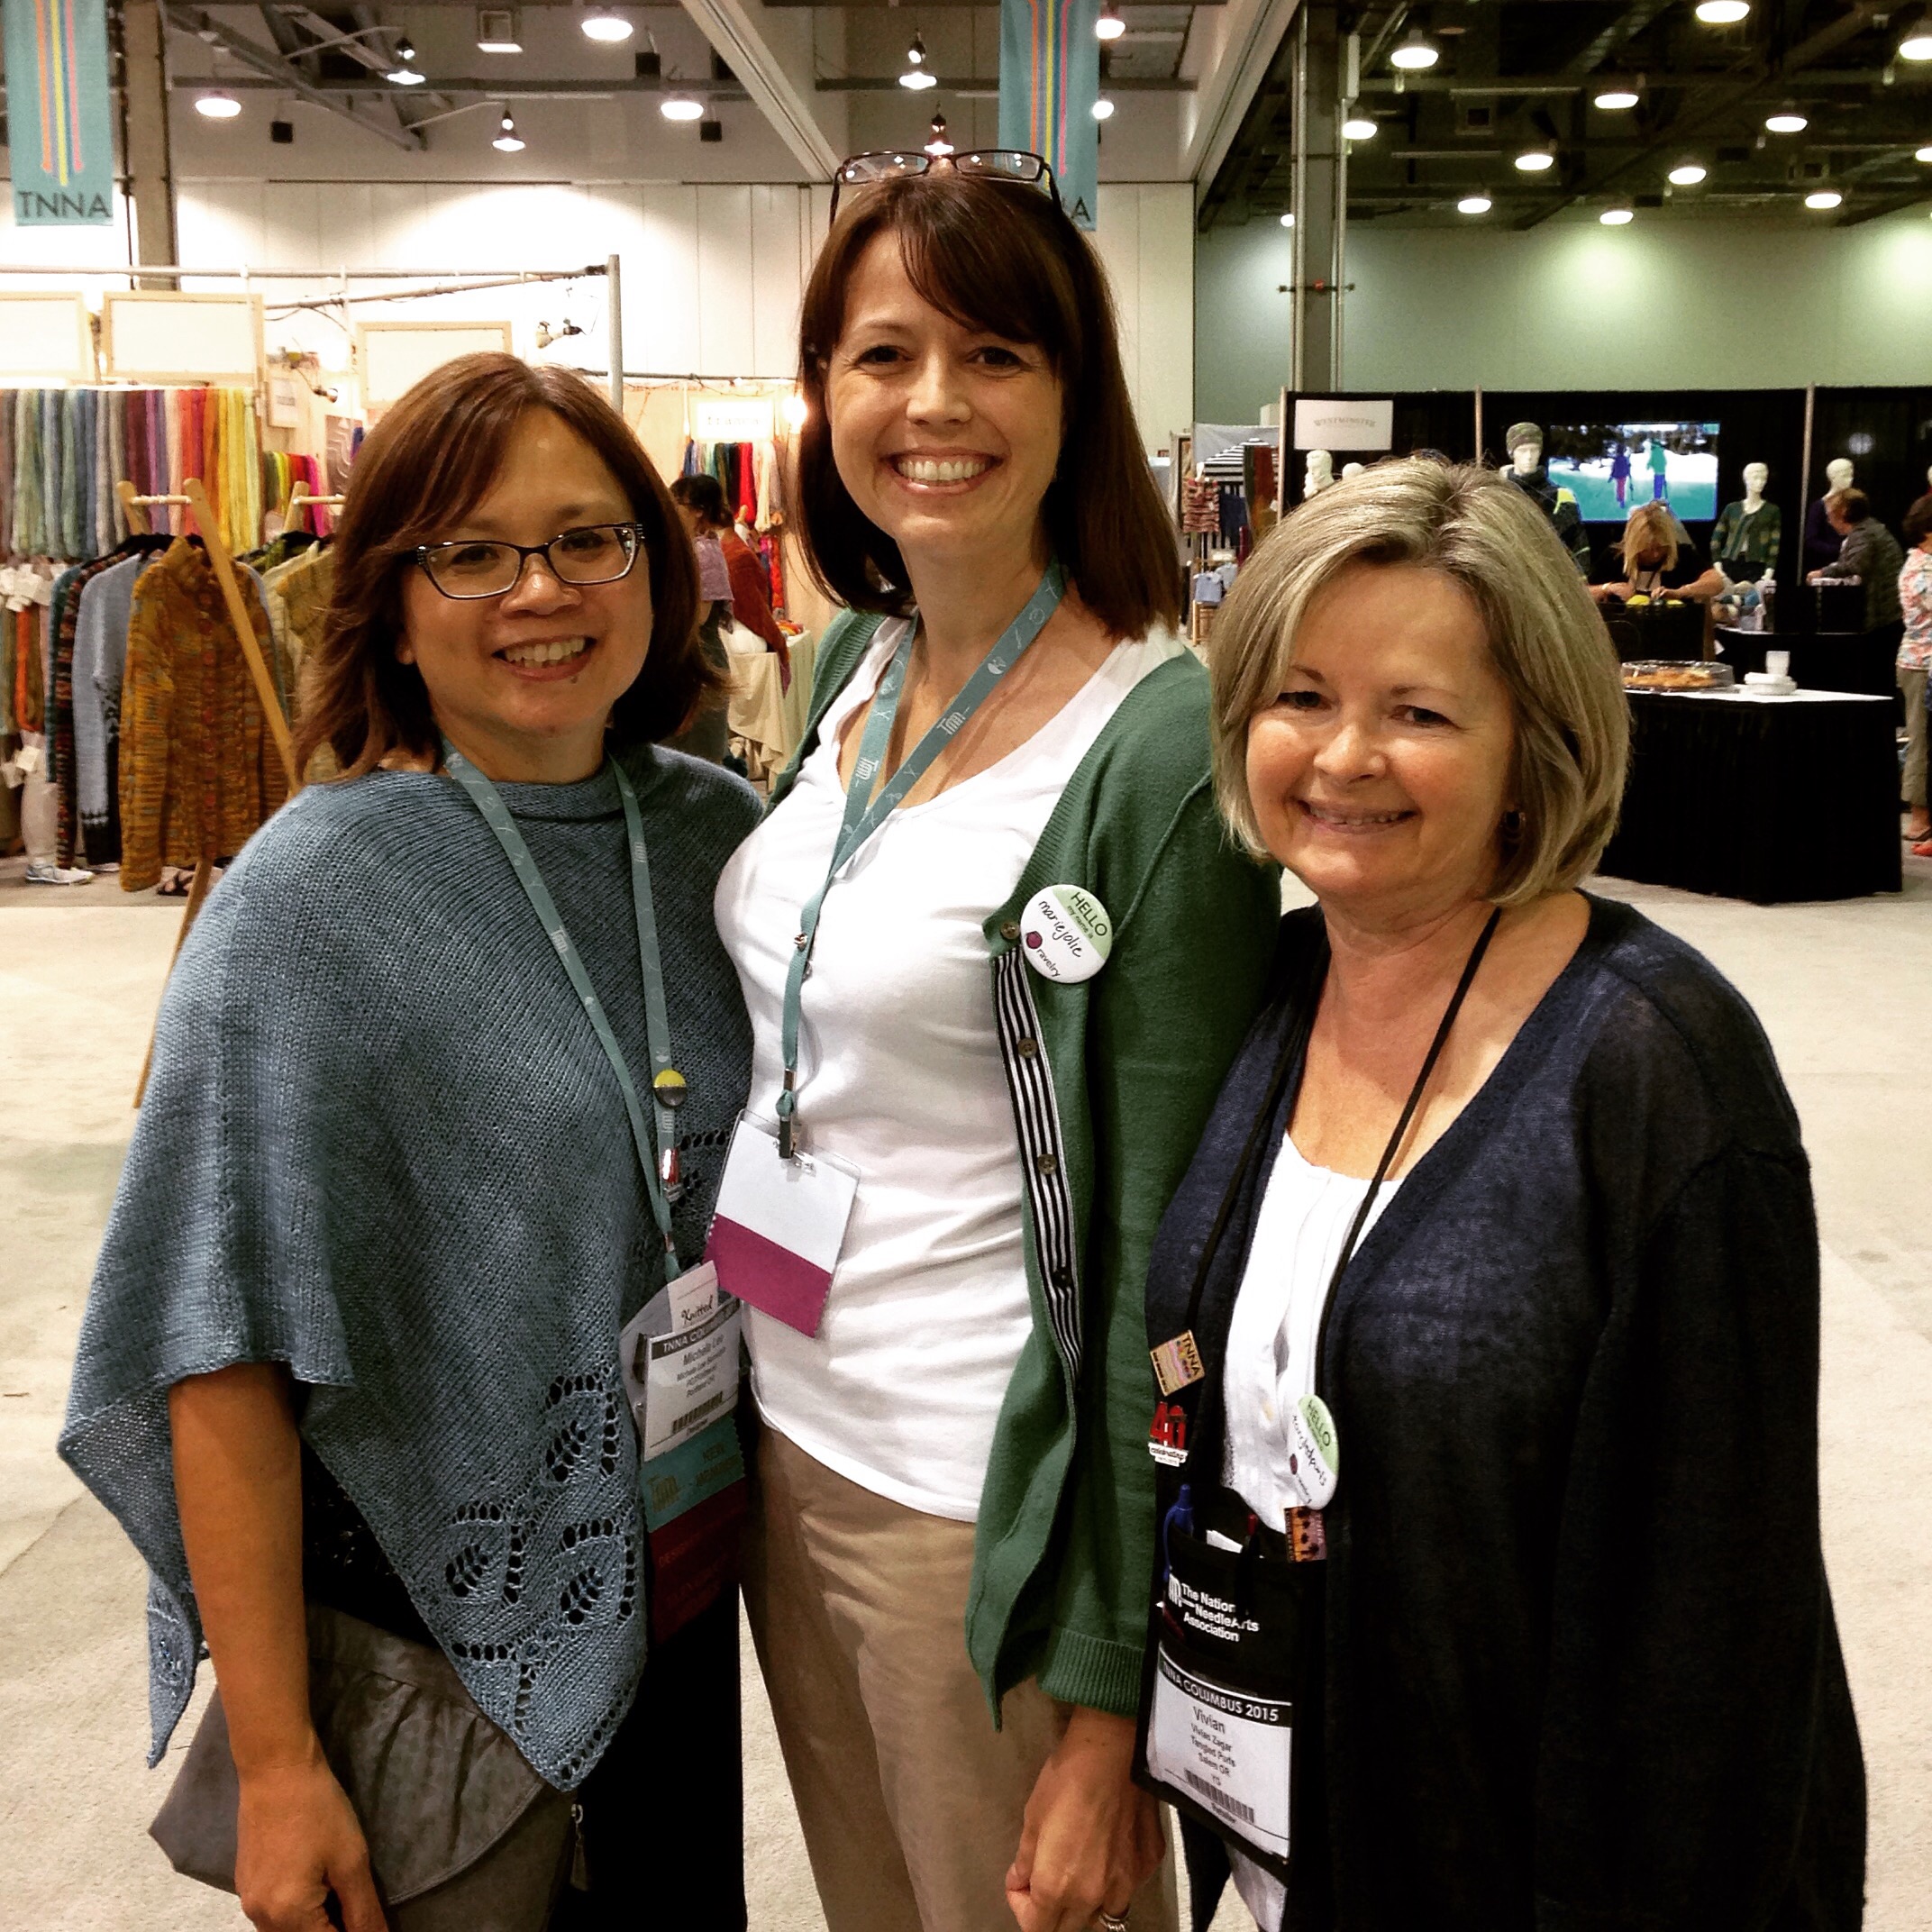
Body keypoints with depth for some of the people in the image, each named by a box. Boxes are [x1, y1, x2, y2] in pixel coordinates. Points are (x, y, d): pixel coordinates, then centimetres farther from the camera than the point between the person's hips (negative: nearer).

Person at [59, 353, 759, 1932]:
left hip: (685, 1590, 5)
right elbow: (222, 1356, -17)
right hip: (442, 1652, -5)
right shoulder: (307, 908, -17)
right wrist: (276, 1759, -17)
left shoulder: (722, 834, -2)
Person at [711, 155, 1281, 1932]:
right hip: (783, 1429, 7)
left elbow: (1164, 1252, -18)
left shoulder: (1160, 745, -20)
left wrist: (1109, 1709, -16)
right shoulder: (853, 663, 2)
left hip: (984, 1498, -7)